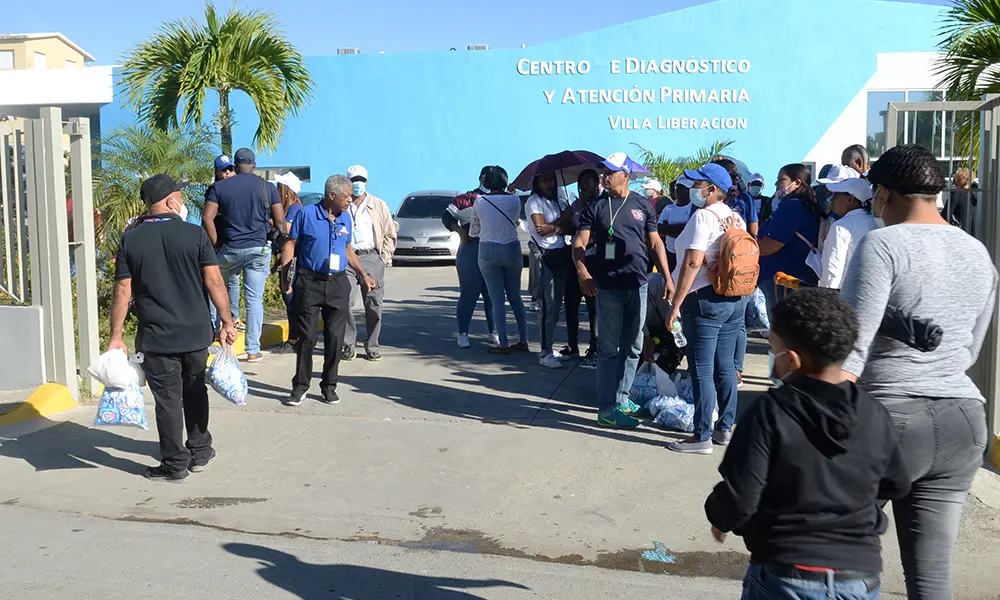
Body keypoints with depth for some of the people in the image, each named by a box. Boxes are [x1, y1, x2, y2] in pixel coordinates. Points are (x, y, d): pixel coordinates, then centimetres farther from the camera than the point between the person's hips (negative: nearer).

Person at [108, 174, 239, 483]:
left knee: (168, 400, 6)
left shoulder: (130, 240, -2)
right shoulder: (195, 234, -5)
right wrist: (227, 321, -2)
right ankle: (200, 452, 29)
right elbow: (214, 281, -8)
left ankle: (175, 464, 12)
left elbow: (123, 290, -3)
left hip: (156, 337, -1)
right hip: (196, 332, 1)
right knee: (195, 392, 19)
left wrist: (116, 336, 1)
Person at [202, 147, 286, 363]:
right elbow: (280, 222, 0)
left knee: (231, 283, 31)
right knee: (255, 299, 2)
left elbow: (207, 218, -5)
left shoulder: (219, 187, 3)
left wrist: (216, 244, 4)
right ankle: (253, 350, 2)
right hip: (259, 249, 0)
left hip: (230, 249, 1)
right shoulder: (267, 187, 3)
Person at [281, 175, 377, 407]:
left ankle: (329, 386, 16)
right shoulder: (306, 214, -3)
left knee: (335, 338, 3)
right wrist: (285, 271, -9)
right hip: (309, 282, -4)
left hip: (338, 284, 4)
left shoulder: (346, 218, 10)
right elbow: (291, 243, -1)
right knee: (307, 337, 0)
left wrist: (364, 275, 17)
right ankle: (300, 386, 11)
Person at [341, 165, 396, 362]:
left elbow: (390, 234, 12)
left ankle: (372, 346, 11)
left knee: (373, 305, 2)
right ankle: (349, 344, 5)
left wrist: (385, 257, 2)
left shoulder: (379, 205, 12)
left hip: (372, 258, 1)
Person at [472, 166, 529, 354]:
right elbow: (515, 221, 10)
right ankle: (523, 340, 16)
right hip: (512, 249, 2)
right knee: (515, 297, 13)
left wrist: (469, 235, 27)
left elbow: (474, 230, 5)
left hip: (488, 251, -2)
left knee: (497, 299, 1)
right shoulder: (514, 200, -3)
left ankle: (503, 344, 2)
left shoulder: (480, 202, -4)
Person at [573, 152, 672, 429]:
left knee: (633, 347, 12)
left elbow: (655, 243, 8)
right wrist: (582, 272, -25)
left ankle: (621, 398, 26)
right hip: (608, 288, -3)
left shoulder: (642, 205, 6)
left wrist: (667, 278, 1)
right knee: (609, 349, 0)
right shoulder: (596, 207, 0)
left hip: (638, 286, 3)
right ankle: (607, 410, 3)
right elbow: (579, 243, -7)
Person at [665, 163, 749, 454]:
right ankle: (725, 428, 21)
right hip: (736, 299, 9)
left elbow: (693, 262, -20)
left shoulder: (704, 216, -12)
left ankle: (702, 437, 0)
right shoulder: (736, 219, 12)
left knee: (702, 370, -3)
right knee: (725, 367, 14)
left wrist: (676, 304, -18)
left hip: (705, 299, -9)